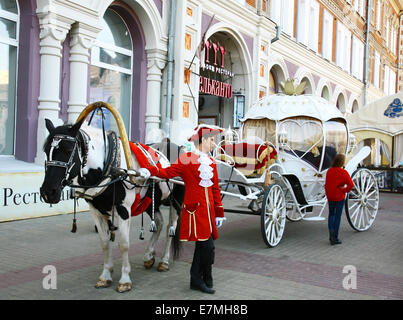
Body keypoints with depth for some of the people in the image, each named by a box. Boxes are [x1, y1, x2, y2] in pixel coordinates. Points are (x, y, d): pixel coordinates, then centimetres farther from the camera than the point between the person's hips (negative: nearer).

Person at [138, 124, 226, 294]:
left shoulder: (211, 162, 15)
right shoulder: (186, 159, -3)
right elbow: (168, 173, -8)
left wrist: (219, 213, 16)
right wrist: (150, 170, -27)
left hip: (208, 210, 7)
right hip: (194, 209, -7)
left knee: (202, 246, 11)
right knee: (207, 246, -7)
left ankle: (197, 280, 24)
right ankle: (205, 281, 10)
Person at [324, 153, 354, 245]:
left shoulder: (329, 171, 0)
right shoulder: (343, 172, -13)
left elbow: (326, 184, 5)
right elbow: (351, 185, -20)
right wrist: (345, 190, -5)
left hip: (330, 196, 3)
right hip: (340, 197, -3)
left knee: (331, 214, 20)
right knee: (337, 216, 5)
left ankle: (331, 229, -6)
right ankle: (335, 238, 9)